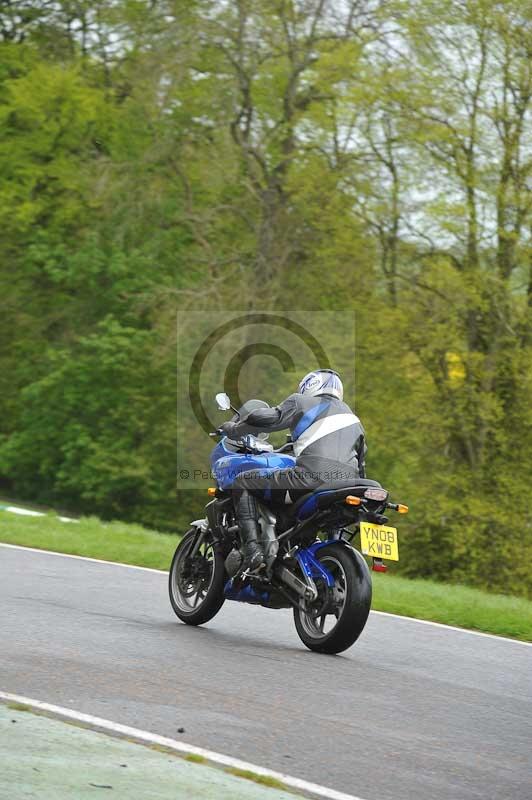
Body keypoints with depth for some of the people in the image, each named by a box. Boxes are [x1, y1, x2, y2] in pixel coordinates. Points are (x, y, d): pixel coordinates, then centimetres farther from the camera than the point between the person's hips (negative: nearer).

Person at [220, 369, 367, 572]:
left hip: (313, 477, -7)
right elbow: (360, 464, 35)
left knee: (243, 482, 7)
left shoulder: (301, 403, 15)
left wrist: (233, 429, 18)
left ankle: (253, 550, -10)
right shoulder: (352, 417, 34)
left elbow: (265, 419, 3)